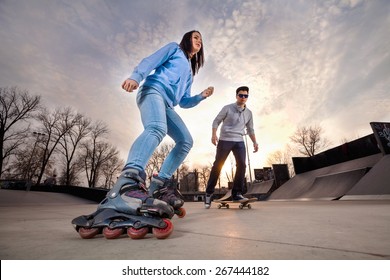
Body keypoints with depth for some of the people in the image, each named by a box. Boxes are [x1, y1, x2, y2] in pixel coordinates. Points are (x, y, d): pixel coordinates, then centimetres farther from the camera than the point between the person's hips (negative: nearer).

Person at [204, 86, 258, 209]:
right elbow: (216, 121, 1)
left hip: (239, 141, 4)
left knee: (242, 165, -11)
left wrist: (255, 142, 8)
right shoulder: (227, 108, 1)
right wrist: (214, 134, -15)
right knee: (217, 165, -3)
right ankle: (209, 193, 8)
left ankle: (237, 193, -1)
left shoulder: (248, 113, 14)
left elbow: (250, 129, 21)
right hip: (224, 140, -4)